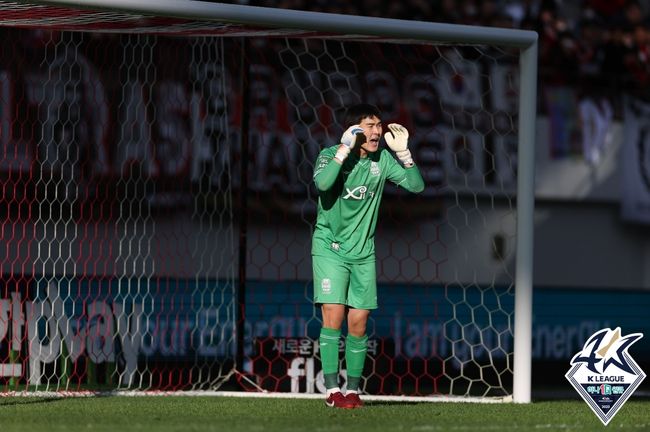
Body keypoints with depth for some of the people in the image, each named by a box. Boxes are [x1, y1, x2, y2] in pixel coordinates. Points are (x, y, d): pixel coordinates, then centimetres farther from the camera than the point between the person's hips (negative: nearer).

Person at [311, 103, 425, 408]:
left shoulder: (382, 160, 1)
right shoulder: (330, 154, -12)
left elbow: (416, 185, -3)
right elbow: (322, 183, -33)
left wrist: (403, 151, -13)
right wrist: (345, 149, -33)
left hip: (363, 251, 4)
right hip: (329, 247, -4)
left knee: (358, 322, 2)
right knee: (333, 315, -13)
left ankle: (353, 389, 10)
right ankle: (332, 389, -8)